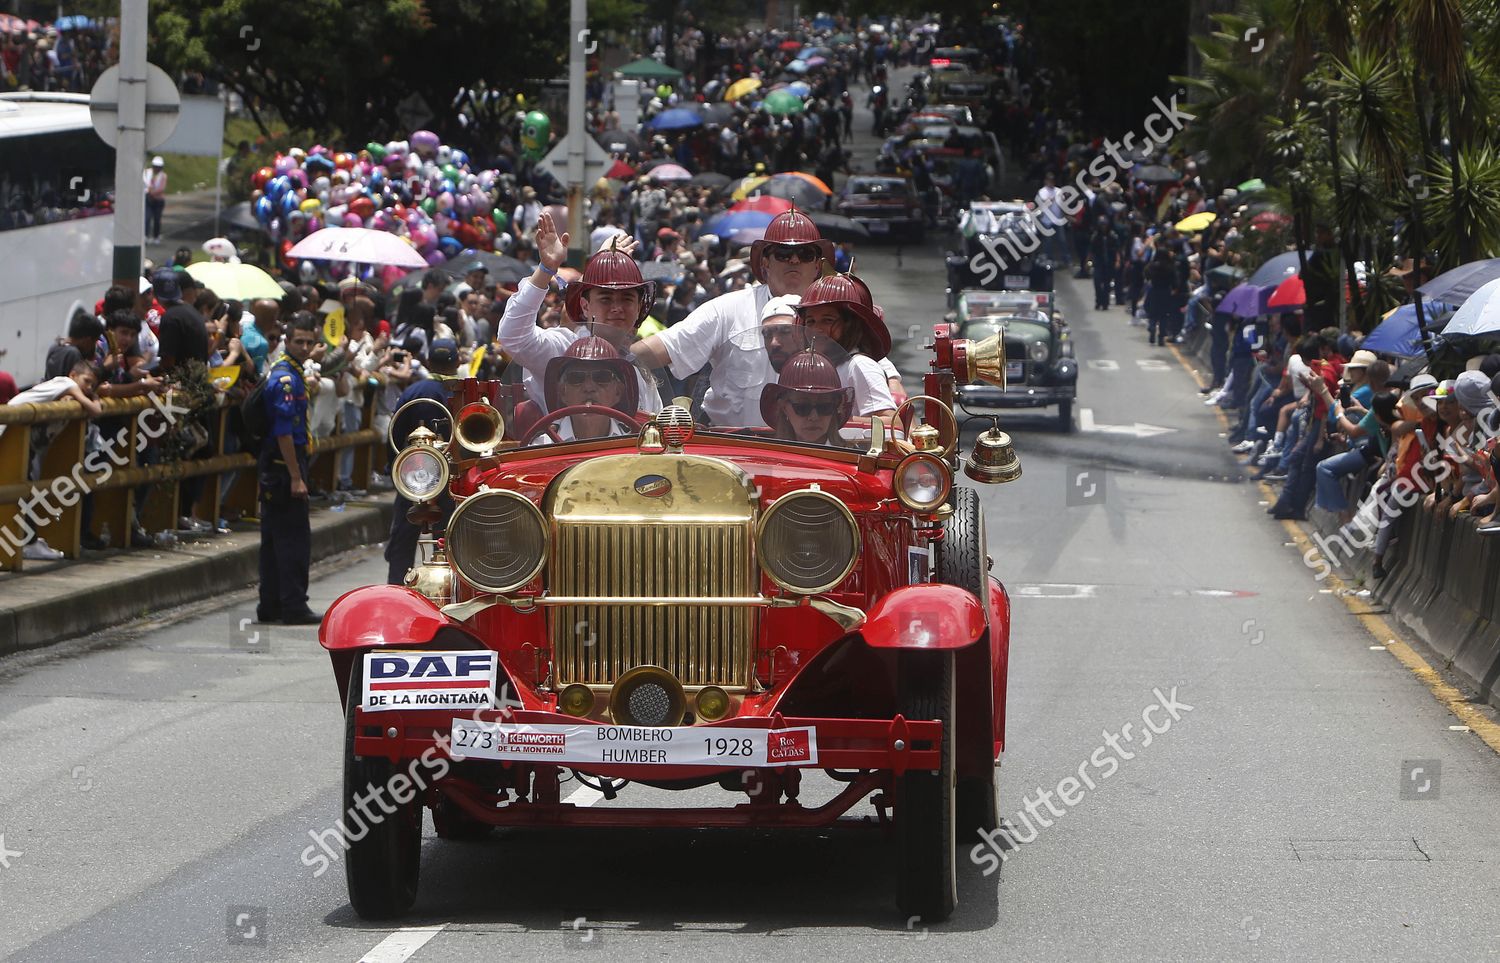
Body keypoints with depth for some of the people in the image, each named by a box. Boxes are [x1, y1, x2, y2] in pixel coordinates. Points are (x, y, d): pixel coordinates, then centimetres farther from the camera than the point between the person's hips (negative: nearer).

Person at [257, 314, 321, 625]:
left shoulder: (284, 372, 15)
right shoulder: (286, 379, -17)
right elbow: (284, 432, -21)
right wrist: (296, 478, -21)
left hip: (273, 468, 10)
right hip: (284, 465, -10)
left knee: (275, 538, 12)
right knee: (295, 538, -6)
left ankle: (270, 606, 16)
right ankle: (294, 608, -4)